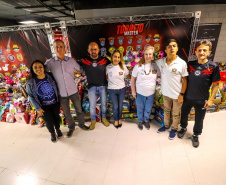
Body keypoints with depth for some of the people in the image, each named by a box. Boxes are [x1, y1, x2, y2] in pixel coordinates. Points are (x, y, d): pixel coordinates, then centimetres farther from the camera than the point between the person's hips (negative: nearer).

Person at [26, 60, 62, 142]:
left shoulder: (50, 77, -11)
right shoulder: (30, 83, -14)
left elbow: (57, 88, 2)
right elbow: (31, 96, -6)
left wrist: (59, 100, 2)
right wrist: (38, 108, -6)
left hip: (55, 103, 2)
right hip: (44, 107, -1)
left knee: (56, 117, 19)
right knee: (49, 121, 11)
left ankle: (58, 129, 49)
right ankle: (52, 133, 41)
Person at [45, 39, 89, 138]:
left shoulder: (71, 60, -5)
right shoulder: (49, 62, -8)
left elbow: (81, 70, 8)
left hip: (73, 91, 1)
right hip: (61, 93, 0)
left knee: (79, 109, 15)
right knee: (66, 113, 17)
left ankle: (81, 124, 42)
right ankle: (71, 127, 42)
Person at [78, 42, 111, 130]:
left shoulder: (104, 60, -6)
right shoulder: (84, 61, -7)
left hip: (103, 86, 1)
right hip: (92, 87, 0)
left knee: (104, 104, 15)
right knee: (92, 106, 9)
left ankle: (104, 118, 40)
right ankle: (93, 120, 35)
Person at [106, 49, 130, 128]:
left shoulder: (123, 66, -7)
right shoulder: (108, 67, -10)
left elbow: (128, 76, 4)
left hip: (122, 89, 1)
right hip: (112, 90, -1)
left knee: (120, 106, 14)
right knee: (115, 107, 9)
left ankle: (119, 119, 40)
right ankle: (116, 120, 36)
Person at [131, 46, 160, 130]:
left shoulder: (156, 65, -9)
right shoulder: (138, 66, -14)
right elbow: (133, 79, -7)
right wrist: (133, 91, -6)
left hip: (151, 93, 2)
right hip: (140, 93, -2)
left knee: (148, 109, 21)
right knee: (140, 108, 18)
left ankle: (146, 120, 48)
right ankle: (140, 121, 44)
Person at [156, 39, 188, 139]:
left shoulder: (182, 63, -15)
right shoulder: (160, 62, -6)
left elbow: (185, 80, -10)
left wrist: (182, 94, -11)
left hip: (177, 94, -3)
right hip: (165, 93, 3)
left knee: (176, 114, 15)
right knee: (166, 110, 23)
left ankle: (174, 129, 39)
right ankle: (166, 125, 46)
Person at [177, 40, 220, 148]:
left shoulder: (213, 67, -11)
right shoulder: (190, 64, -4)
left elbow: (215, 84, -6)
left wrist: (211, 99, -9)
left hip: (202, 100, -2)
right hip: (187, 97, 2)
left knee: (199, 120, 15)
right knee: (183, 114, 19)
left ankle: (195, 136, 39)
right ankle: (183, 128, 47)